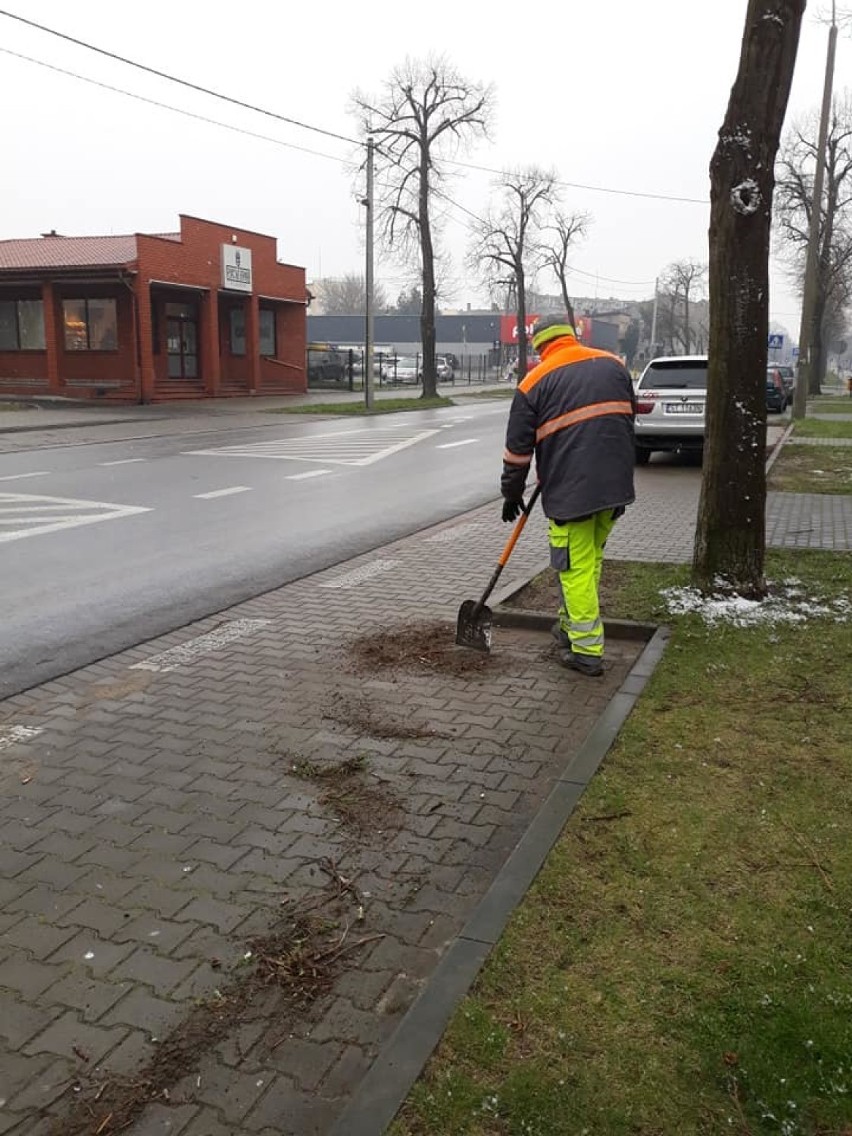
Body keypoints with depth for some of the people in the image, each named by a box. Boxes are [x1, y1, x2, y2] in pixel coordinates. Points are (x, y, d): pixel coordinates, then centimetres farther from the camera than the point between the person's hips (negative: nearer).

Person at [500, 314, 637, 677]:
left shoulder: (534, 383, 0)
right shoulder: (613, 365, 14)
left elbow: (518, 446, 2)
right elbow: (629, 418, 20)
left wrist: (512, 494, 13)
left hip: (569, 490, -5)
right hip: (616, 485, 6)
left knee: (576, 567, 1)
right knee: (591, 558, 19)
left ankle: (586, 650, 3)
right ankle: (571, 625, 32)